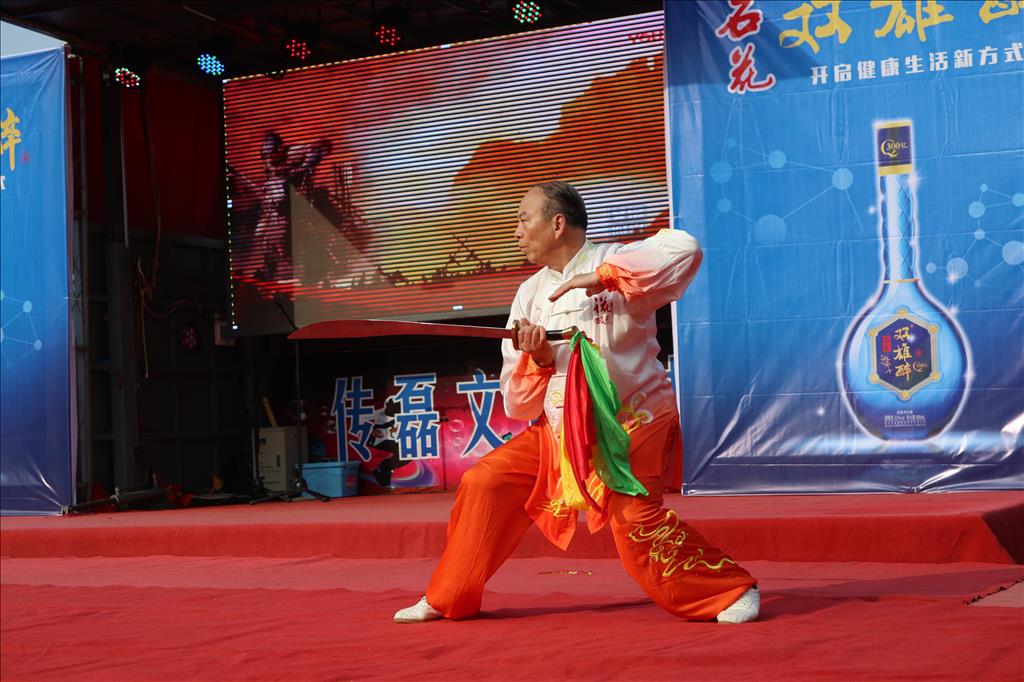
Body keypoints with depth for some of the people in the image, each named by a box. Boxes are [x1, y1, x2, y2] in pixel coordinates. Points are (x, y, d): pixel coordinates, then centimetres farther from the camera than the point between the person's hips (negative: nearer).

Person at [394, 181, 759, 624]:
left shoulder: (613, 263, -10)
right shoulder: (530, 294, 8)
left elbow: (683, 250, -32)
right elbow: (519, 407, 8)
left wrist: (602, 276, -30)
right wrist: (538, 361, -14)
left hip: (631, 423, -6)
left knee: (635, 523, -25)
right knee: (483, 484, 2)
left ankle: (731, 590, -6)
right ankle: (448, 600, 16)